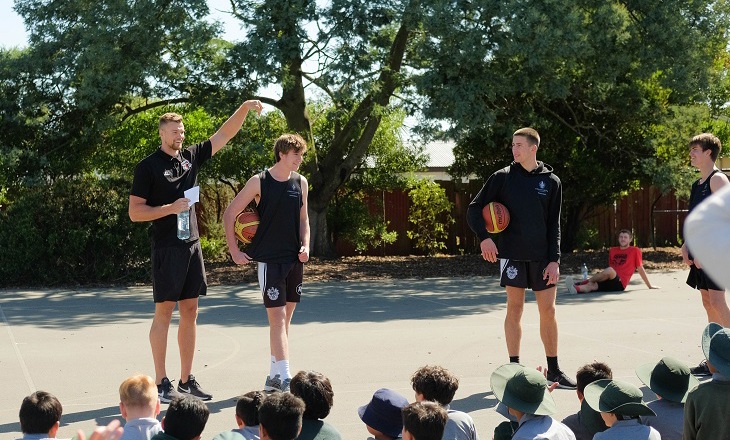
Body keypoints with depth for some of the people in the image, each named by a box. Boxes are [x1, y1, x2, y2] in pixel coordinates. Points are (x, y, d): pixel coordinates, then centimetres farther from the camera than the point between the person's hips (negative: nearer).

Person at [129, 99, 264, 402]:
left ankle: (186, 381, 14)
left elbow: (224, 134, 11)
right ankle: (161, 383, 3)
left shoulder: (191, 157, 11)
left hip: (192, 246, 6)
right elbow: (135, 213, -9)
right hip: (166, 249, -6)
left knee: (190, 313, 8)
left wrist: (245, 108, 0)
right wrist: (170, 208, -17)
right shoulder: (148, 167, -6)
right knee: (164, 312, -3)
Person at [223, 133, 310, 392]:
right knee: (277, 318, -10)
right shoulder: (259, 182, -8)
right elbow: (230, 214, -3)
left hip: (295, 260, 6)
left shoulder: (300, 183, 7)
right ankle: (283, 377, -10)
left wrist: (305, 246, 2)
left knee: (285, 319, 10)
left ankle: (274, 376, 20)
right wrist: (234, 251, -6)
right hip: (269, 260, -6)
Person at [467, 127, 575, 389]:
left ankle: (554, 370, 13)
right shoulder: (503, 177, 1)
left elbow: (554, 225, 5)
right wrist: (484, 236, -15)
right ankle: (514, 368, 10)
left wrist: (554, 260, -4)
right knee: (514, 308, 1)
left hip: (542, 256, 1)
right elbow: (474, 209, 2)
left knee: (548, 310, 3)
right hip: (511, 253, -1)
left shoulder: (551, 181, 5)